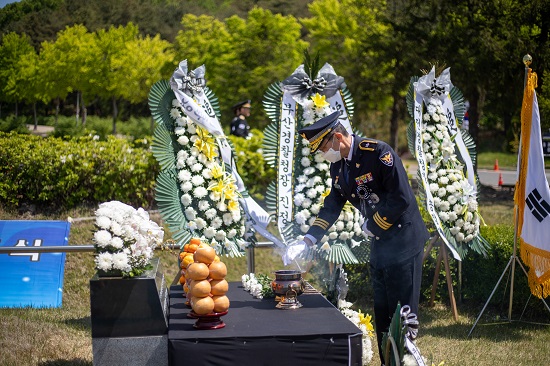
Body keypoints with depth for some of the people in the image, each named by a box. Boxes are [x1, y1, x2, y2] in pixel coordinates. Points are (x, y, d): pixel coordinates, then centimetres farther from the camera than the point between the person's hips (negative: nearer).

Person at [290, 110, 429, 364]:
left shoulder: (378, 153, -19)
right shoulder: (338, 166, 6)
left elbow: (402, 198, -23)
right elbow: (332, 207, 10)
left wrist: (372, 226, -13)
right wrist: (307, 241, 1)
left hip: (403, 241, -8)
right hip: (379, 245, 8)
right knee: (381, 314, 14)